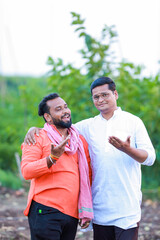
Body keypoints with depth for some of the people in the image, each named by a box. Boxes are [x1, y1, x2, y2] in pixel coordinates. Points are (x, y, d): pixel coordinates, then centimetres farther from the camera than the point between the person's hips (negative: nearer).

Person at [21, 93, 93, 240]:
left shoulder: (80, 141, 17)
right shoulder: (38, 138, 1)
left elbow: (87, 176, 20)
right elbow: (26, 171, -10)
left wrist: (87, 211, 15)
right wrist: (52, 158, -23)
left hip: (72, 214, 5)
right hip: (45, 211, -5)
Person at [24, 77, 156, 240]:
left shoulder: (133, 122, 3)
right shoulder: (88, 126, 12)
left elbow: (150, 157, -3)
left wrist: (128, 150, -23)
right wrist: (35, 129, -2)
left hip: (127, 205, -3)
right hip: (100, 206, 4)